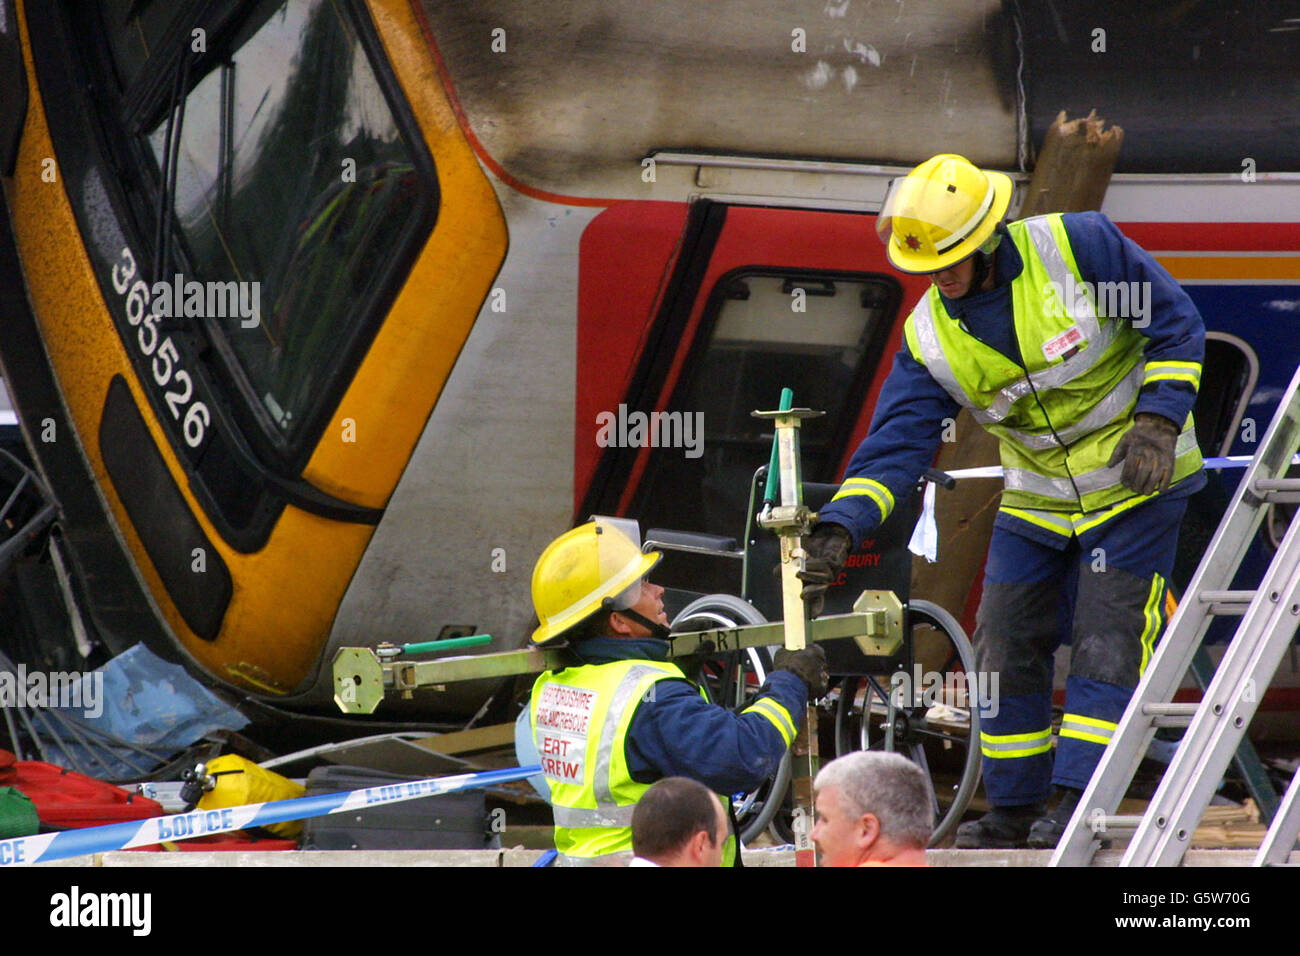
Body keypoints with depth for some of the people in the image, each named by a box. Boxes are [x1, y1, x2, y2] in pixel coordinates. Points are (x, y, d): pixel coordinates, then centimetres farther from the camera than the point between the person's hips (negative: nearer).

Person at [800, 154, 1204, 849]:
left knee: (1105, 643, -11)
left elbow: (1175, 323, -9)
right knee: (1006, 646, 3)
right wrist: (837, 529, -25)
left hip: (1135, 482, -5)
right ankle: (1013, 812, 15)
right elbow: (895, 444, -11)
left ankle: (1076, 805, -7)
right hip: (1037, 499, 5)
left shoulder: (1079, 246, -18)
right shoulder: (929, 337, -7)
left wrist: (1157, 421, -19)